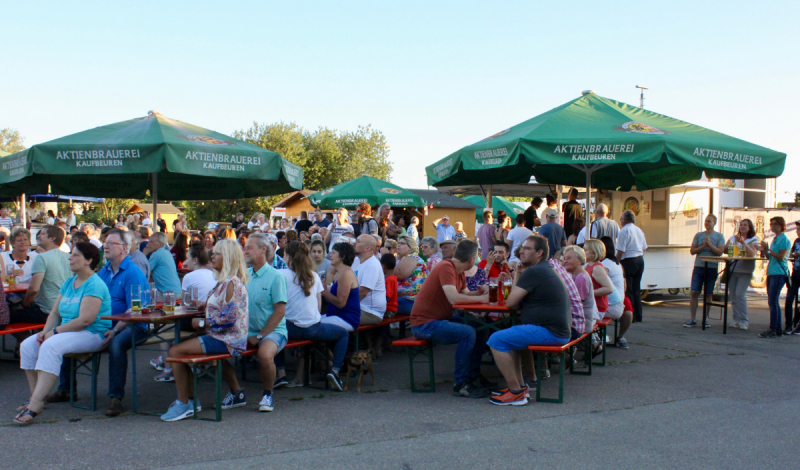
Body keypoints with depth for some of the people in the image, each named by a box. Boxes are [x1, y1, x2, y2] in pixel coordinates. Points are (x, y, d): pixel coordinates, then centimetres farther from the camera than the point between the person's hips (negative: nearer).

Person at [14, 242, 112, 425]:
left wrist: (55, 331, -17)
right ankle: (35, 396, -1)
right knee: (27, 345, -6)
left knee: (50, 346, -32)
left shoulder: (94, 285, -15)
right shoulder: (69, 283, 15)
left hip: (92, 334, -10)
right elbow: (55, 312, 15)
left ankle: (36, 403, -32)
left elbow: (85, 320, -23)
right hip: (67, 332, 10)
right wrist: (45, 332, -3)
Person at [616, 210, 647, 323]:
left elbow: (621, 251, -16)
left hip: (628, 261, -8)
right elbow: (644, 248, 15)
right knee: (636, 289, 14)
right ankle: (638, 315, 18)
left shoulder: (624, 231, -13)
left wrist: (616, 263, -10)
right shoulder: (639, 230, 11)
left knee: (627, 290, -2)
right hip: (640, 260, 8)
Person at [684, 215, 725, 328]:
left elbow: (720, 252, -6)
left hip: (712, 268, -1)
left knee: (708, 294, 5)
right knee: (694, 293, -4)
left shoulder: (719, 236, 5)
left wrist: (709, 244, -12)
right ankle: (692, 319, 0)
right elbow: (692, 251, 5)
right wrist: (703, 246, -8)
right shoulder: (699, 235, 10)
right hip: (699, 267, 1)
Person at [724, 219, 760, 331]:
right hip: (732, 270, 4)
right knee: (733, 296, 4)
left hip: (745, 271, -4)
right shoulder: (733, 238, 15)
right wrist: (731, 246, -6)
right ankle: (736, 320, 12)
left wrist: (742, 242, -22)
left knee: (740, 294, -15)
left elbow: (753, 254, -14)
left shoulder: (753, 240, 2)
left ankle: (744, 321, -7)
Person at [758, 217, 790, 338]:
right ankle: (778, 329, 15)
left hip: (779, 273, -9)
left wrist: (768, 250, -15)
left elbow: (781, 256, -18)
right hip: (771, 273, 9)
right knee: (773, 302, 10)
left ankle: (772, 329, -9)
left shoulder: (784, 239, -8)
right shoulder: (775, 239, 19)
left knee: (773, 301, -11)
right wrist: (765, 252, 4)